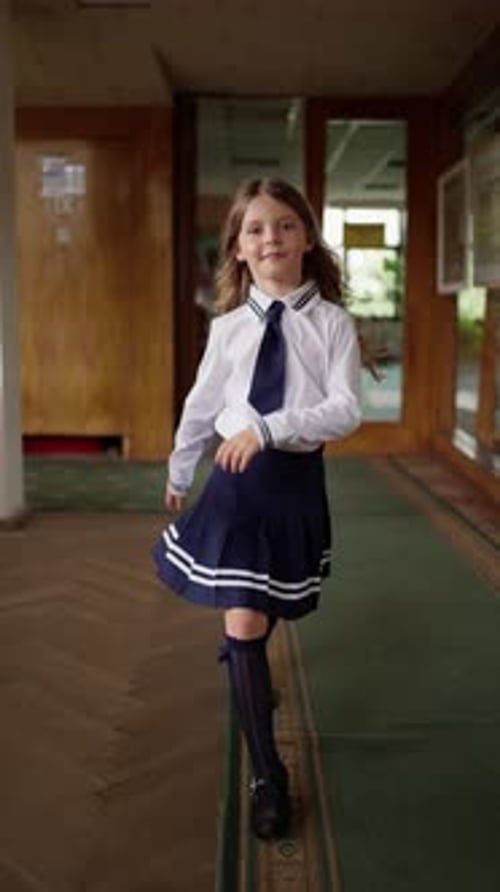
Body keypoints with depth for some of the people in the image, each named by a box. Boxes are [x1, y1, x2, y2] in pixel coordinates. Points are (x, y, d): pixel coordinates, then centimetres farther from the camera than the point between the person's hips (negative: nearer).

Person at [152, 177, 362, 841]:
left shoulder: (333, 323, -6)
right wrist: (179, 472, 21)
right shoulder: (228, 327, 0)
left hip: (298, 480, 0)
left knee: (264, 616, 16)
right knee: (242, 623, -3)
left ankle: (245, 673, 53)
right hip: (236, 480, 1)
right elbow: (201, 406, 11)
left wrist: (268, 429, -26)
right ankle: (268, 776, 8)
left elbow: (346, 410, -15)